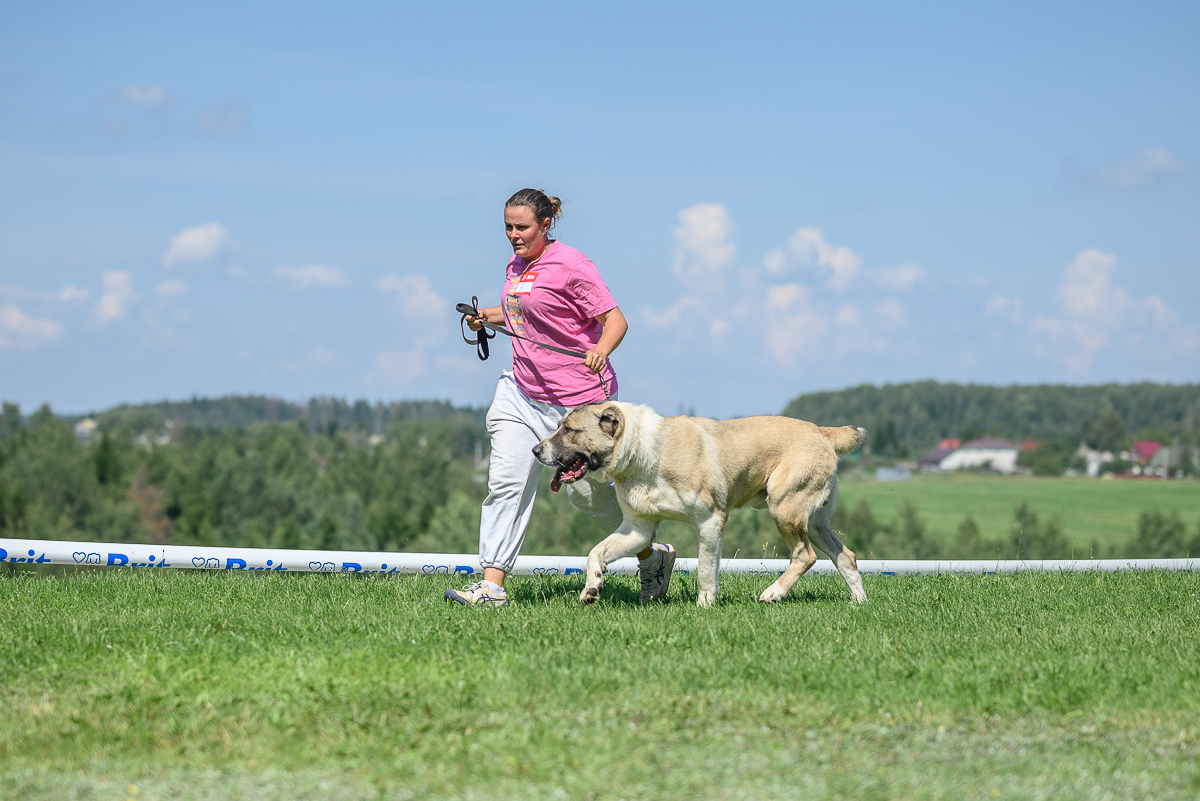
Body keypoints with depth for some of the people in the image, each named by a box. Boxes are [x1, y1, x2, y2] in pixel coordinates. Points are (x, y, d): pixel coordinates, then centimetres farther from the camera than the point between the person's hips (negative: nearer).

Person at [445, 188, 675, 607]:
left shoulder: (570, 265, -13)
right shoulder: (516, 266, 10)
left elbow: (616, 320, -15)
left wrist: (600, 350, -35)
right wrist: (486, 317, 14)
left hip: (578, 397, -7)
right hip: (522, 392, 7)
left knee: (586, 490, 1)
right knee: (506, 482, -7)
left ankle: (652, 556, 25)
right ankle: (491, 585, -9)